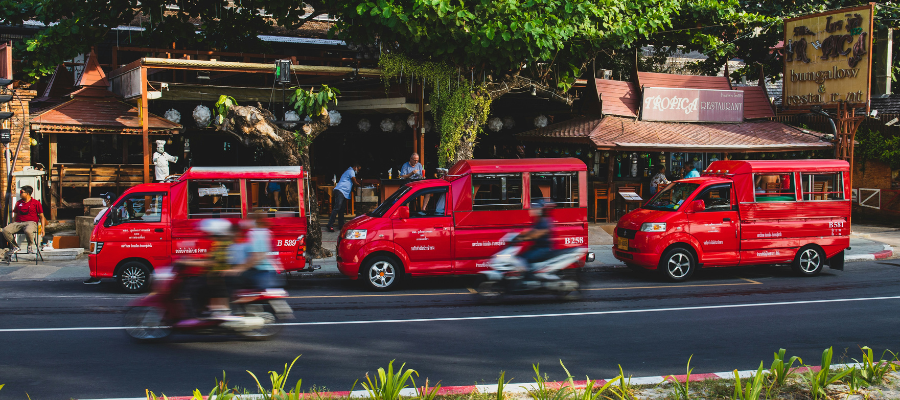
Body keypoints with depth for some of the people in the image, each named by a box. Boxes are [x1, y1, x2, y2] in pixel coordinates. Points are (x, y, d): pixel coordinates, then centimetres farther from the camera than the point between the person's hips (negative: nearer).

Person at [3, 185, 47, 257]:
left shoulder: (36, 203, 8)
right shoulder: (18, 203, 21)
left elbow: (41, 216, 8)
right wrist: (11, 224, 13)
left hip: (31, 222, -4)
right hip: (18, 222, 4)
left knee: (28, 231, -41)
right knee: (5, 230, -26)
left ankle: (30, 245, -7)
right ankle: (14, 247, -5)